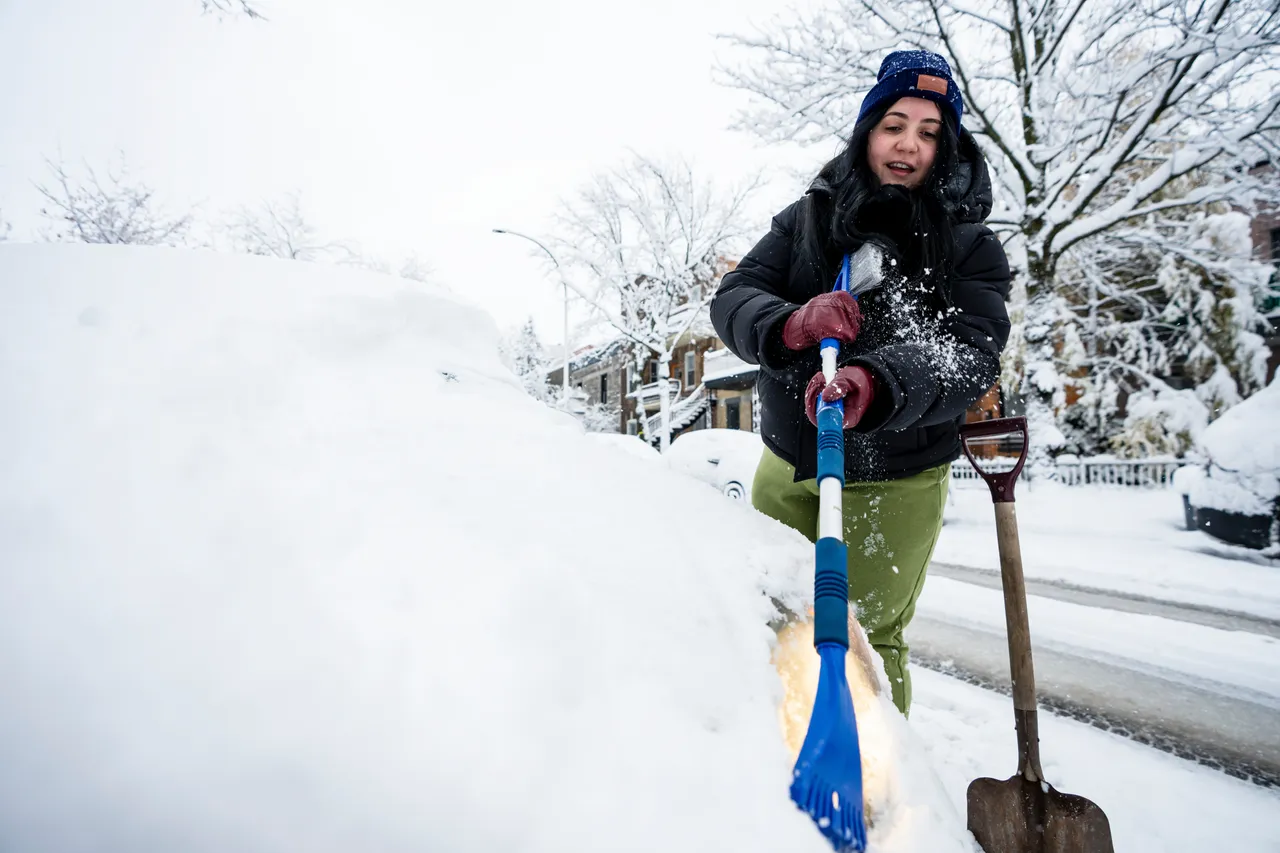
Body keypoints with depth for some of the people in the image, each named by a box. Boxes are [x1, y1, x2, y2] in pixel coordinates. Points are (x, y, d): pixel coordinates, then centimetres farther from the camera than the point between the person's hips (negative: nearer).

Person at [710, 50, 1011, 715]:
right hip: (788, 466, 3)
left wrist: (878, 386, -39)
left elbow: (970, 354, -17)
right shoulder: (808, 218, 4)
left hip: (898, 481, -2)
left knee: (870, 639, 0)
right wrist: (790, 324, -31)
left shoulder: (970, 246, -2)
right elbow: (733, 298, -7)